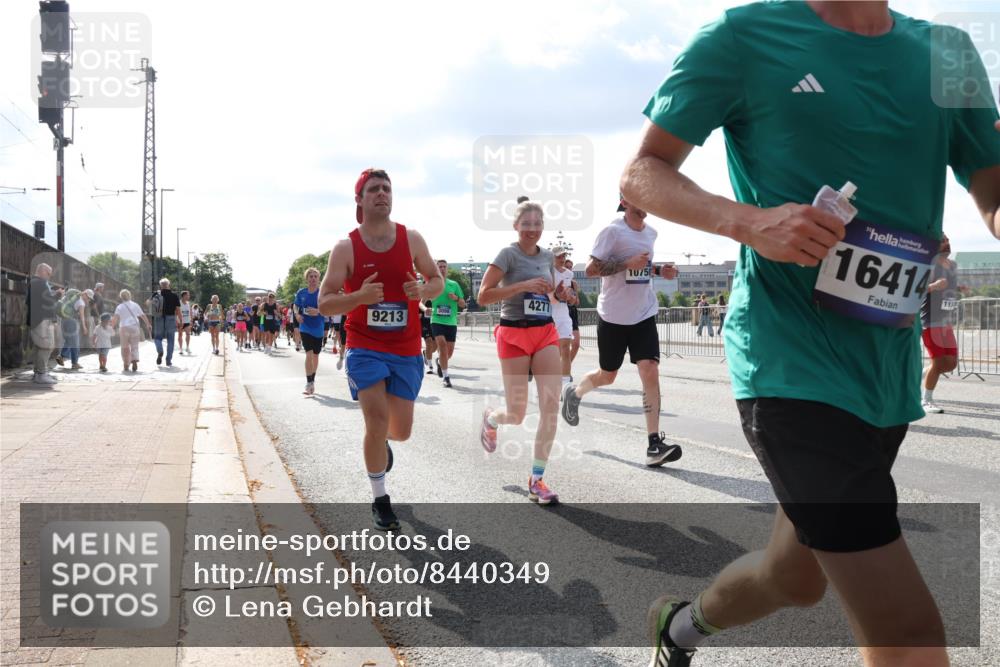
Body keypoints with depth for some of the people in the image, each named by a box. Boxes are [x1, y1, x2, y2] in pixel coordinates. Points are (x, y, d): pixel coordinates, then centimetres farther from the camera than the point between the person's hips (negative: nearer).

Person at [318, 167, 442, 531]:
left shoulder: (412, 239, 0)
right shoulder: (346, 247, -7)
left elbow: (438, 281, 10)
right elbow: (324, 303, -7)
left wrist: (422, 290, -14)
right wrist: (359, 296, -26)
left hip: (407, 349, 3)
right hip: (365, 347, -2)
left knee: (400, 430, 6)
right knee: (377, 419, -13)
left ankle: (381, 441, 47)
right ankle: (380, 501, 7)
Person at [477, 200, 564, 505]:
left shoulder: (548, 256, 11)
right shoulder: (508, 254, -7)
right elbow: (483, 296, -14)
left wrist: (558, 292, 1)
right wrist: (523, 285, -22)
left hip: (546, 333, 5)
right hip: (514, 334, -5)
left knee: (551, 404, -8)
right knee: (516, 415, -2)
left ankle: (537, 480, 2)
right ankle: (490, 417, 37)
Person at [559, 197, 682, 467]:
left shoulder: (650, 233, 10)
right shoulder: (613, 231, -11)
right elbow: (591, 269, -14)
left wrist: (659, 270, 5)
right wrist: (627, 264, -24)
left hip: (644, 314, 5)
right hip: (613, 316, -4)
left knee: (650, 372, -10)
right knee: (607, 375, 10)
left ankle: (654, 444, -10)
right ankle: (573, 392, 43)